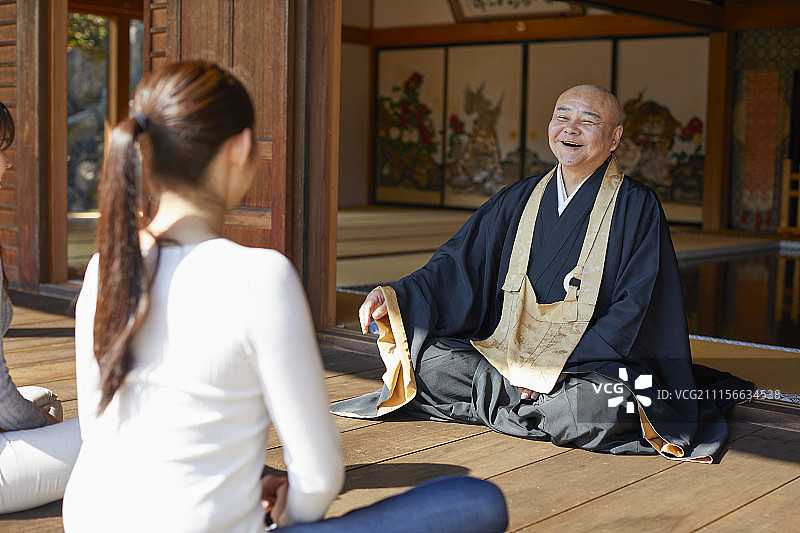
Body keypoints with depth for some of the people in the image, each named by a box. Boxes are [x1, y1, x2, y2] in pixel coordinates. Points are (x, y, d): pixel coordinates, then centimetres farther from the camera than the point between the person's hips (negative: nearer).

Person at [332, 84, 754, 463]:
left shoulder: (637, 208, -4)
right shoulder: (519, 200, 9)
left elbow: (632, 309, -11)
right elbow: (457, 266, 7)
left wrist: (555, 367, -19)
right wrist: (394, 297, -12)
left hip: (592, 362, -3)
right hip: (506, 353, 4)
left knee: (610, 404, -36)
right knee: (430, 359, -19)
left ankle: (510, 408, -10)